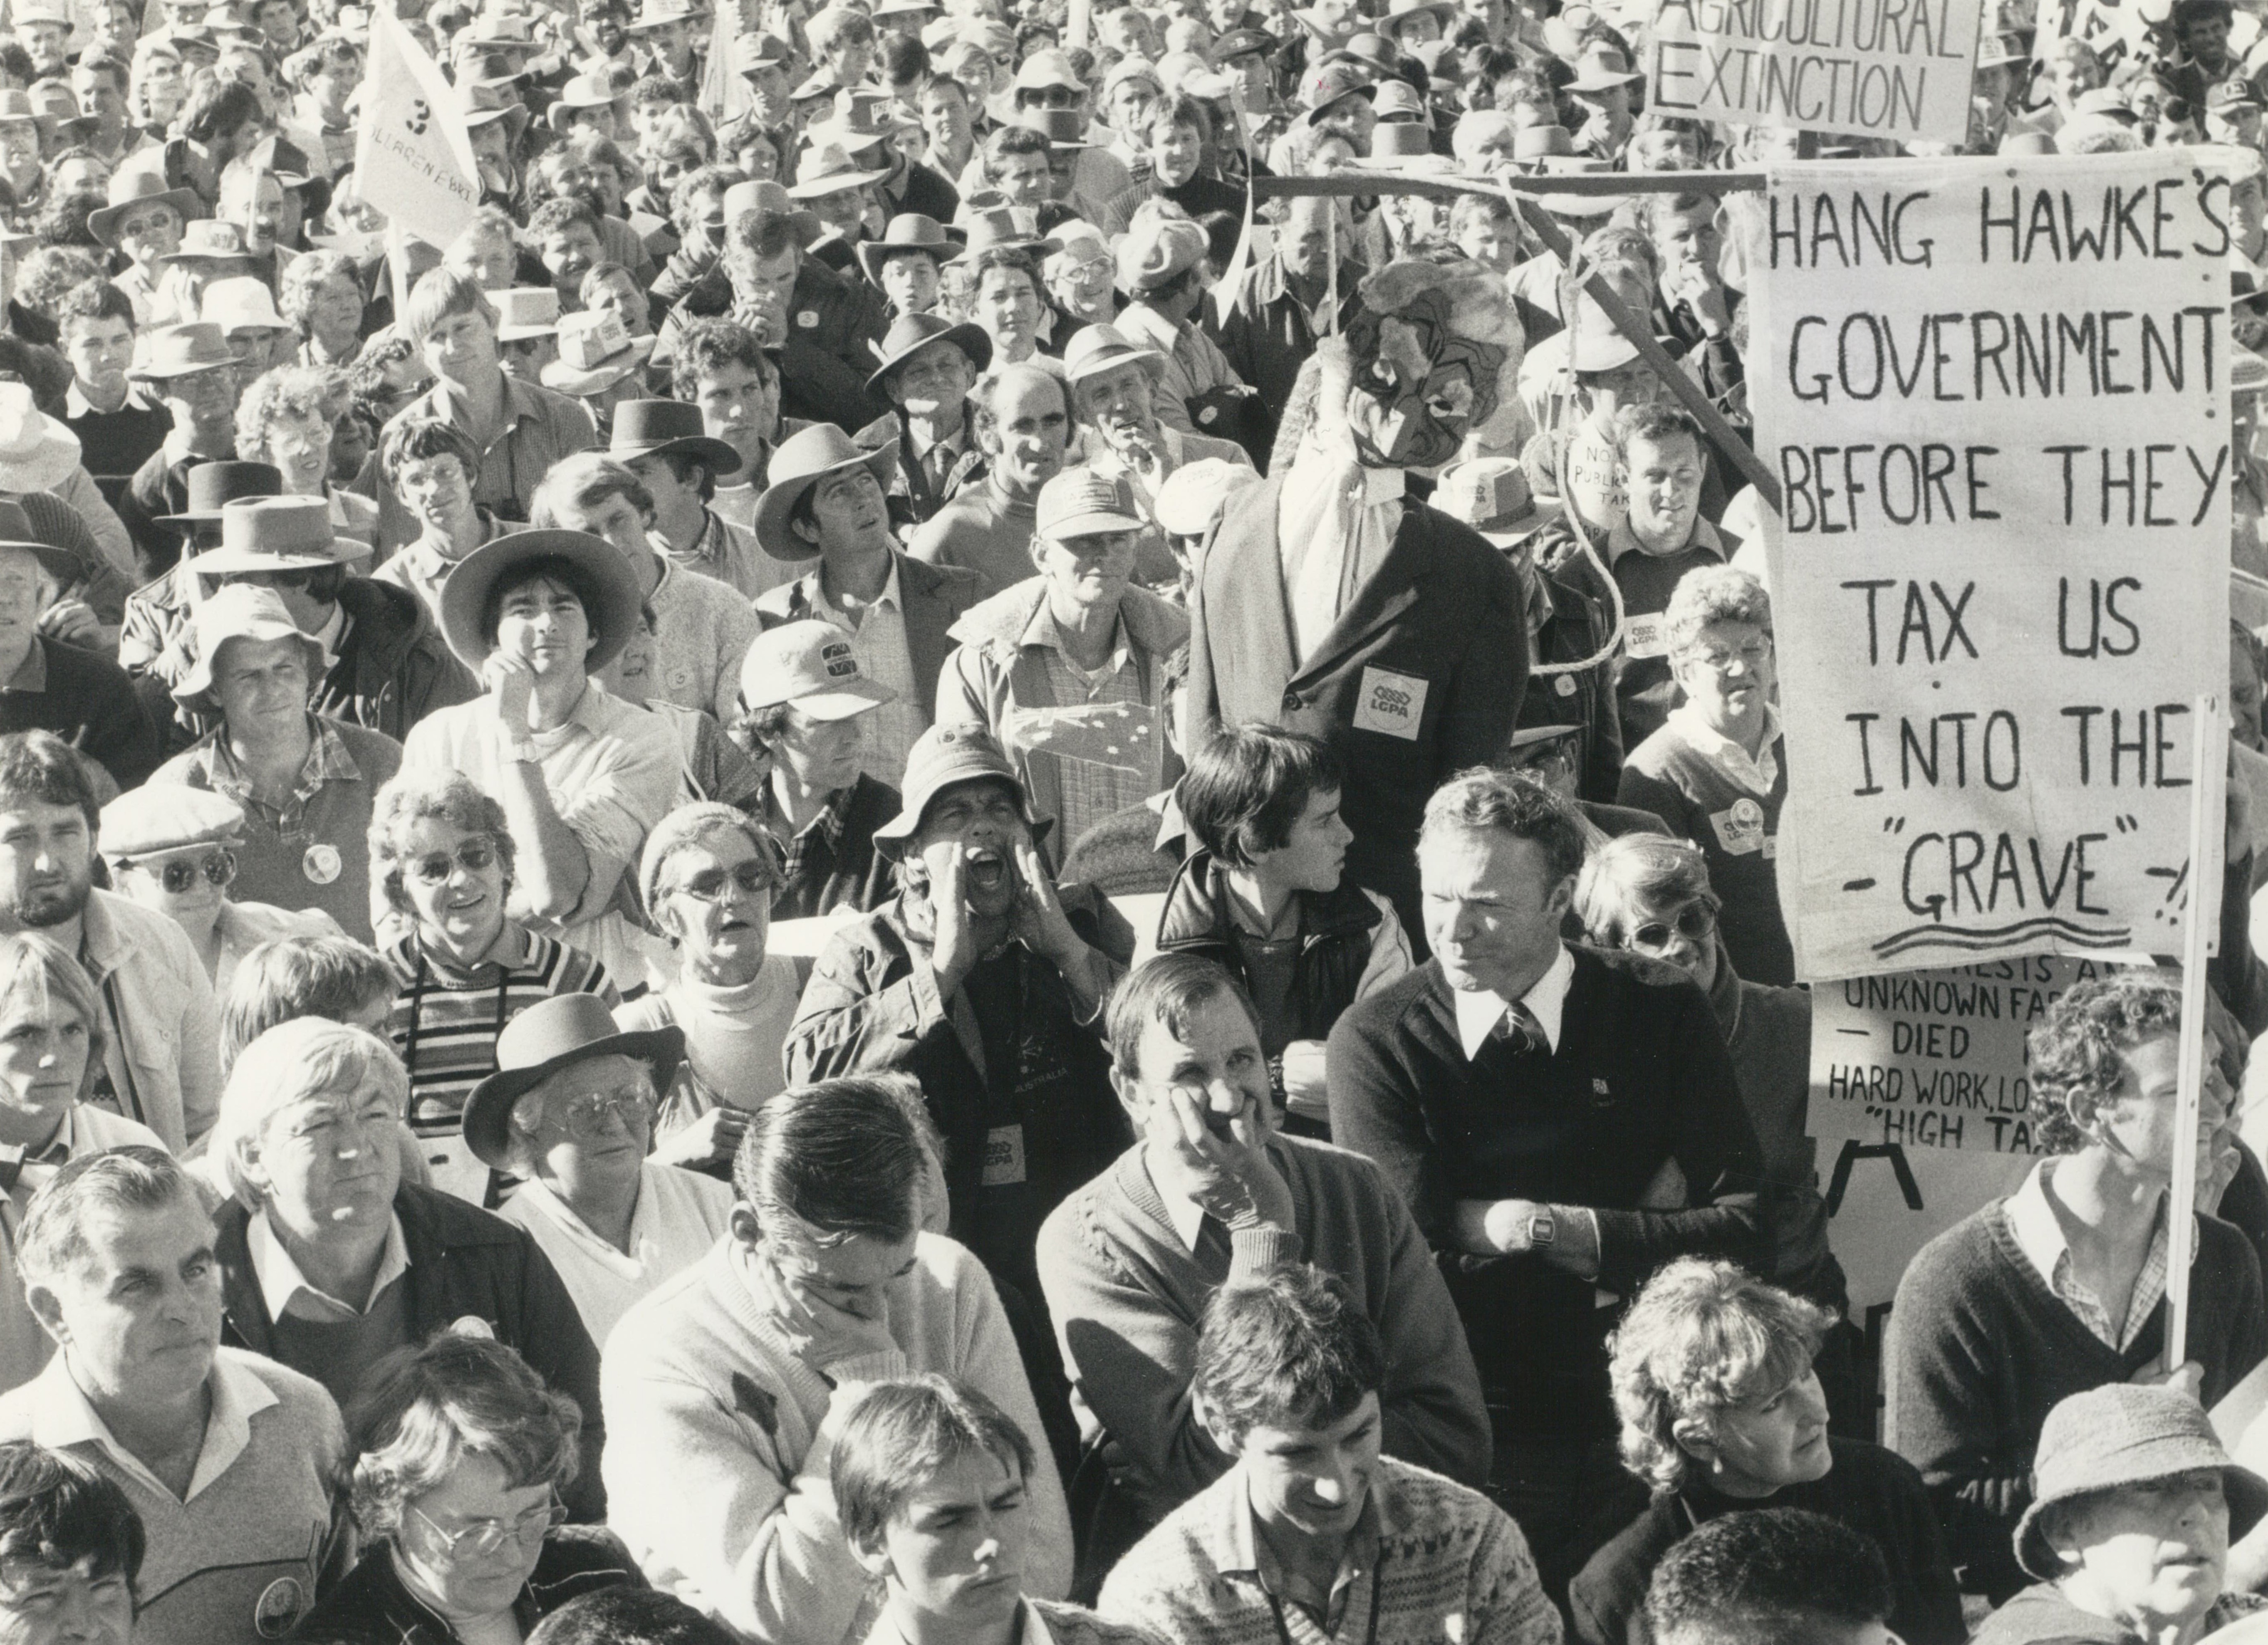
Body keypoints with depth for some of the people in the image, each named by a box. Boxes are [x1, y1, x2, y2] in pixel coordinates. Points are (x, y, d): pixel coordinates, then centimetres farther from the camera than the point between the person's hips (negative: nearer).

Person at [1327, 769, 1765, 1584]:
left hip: (1639, 1420, 2)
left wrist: (1548, 1228, -8)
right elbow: (1409, 1247, -10)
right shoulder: (1375, 1039, -2)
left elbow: (1744, 1225, -3)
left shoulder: (1660, 1013, 3)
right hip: (1461, 1434, -1)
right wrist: (1634, 1241, -8)